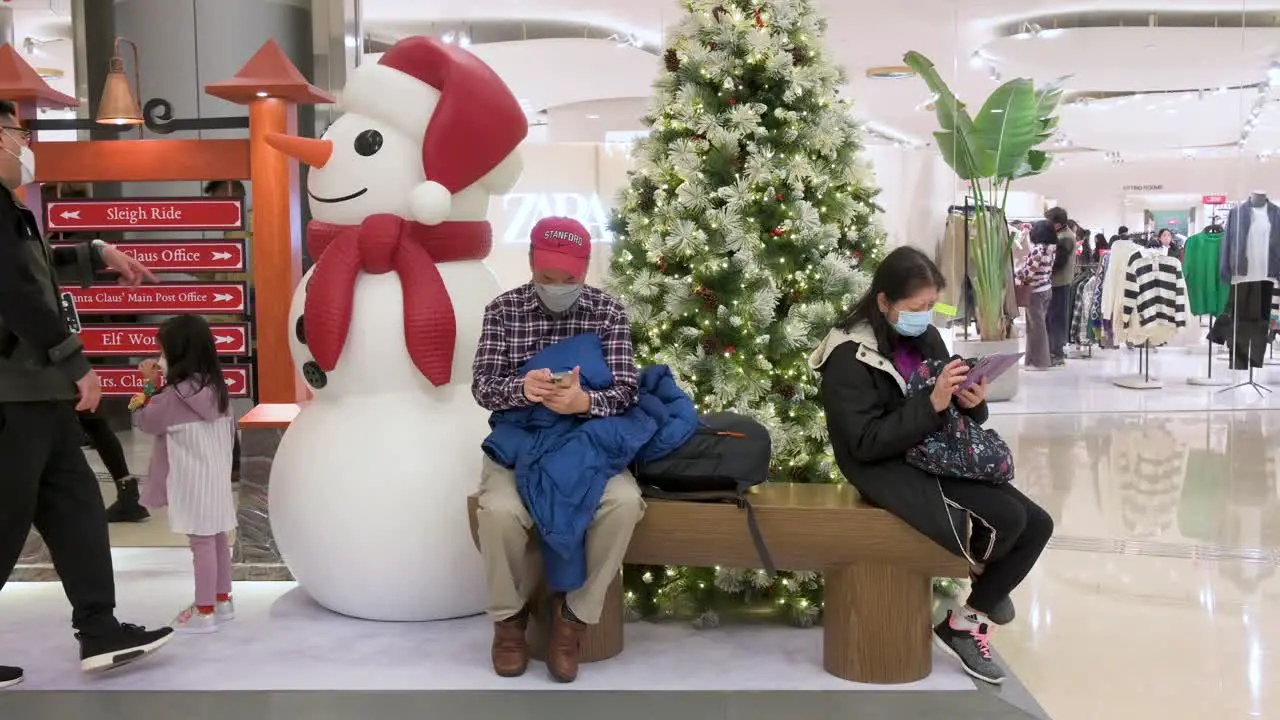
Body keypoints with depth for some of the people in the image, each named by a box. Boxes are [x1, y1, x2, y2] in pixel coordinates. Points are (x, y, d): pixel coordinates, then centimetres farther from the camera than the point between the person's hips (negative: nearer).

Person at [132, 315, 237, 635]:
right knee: (216, 537, 15)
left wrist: (140, 402, 18)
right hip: (216, 476, 8)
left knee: (201, 542, -3)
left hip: (192, 481, -8)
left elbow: (147, 422, -5)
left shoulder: (174, 395, -16)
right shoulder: (217, 389, 6)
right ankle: (222, 599, 25)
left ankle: (204, 611, 4)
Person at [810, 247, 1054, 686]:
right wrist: (932, 403, -28)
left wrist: (971, 403, -12)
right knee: (1005, 520, -23)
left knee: (1036, 524, -4)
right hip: (889, 469, -8)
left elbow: (953, 415, 13)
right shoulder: (849, 356, -15)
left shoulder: (925, 337, 5)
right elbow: (867, 442, -21)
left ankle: (966, 624, 11)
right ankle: (983, 575, 16)